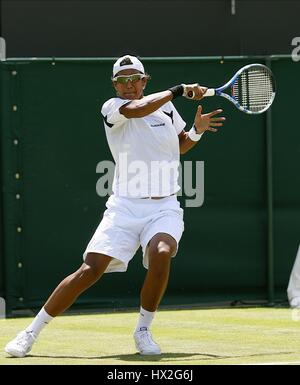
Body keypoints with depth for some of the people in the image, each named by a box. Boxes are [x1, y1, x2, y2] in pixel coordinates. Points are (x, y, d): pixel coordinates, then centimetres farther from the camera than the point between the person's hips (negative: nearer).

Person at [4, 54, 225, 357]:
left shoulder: (166, 107, 11)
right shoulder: (111, 108, -2)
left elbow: (179, 146, 29)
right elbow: (138, 109, -25)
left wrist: (197, 131, 8)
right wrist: (180, 90, -16)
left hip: (164, 208, 2)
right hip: (125, 207, -2)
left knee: (161, 253, -29)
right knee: (90, 269, -13)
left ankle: (143, 331, -8)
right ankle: (31, 332, 1)